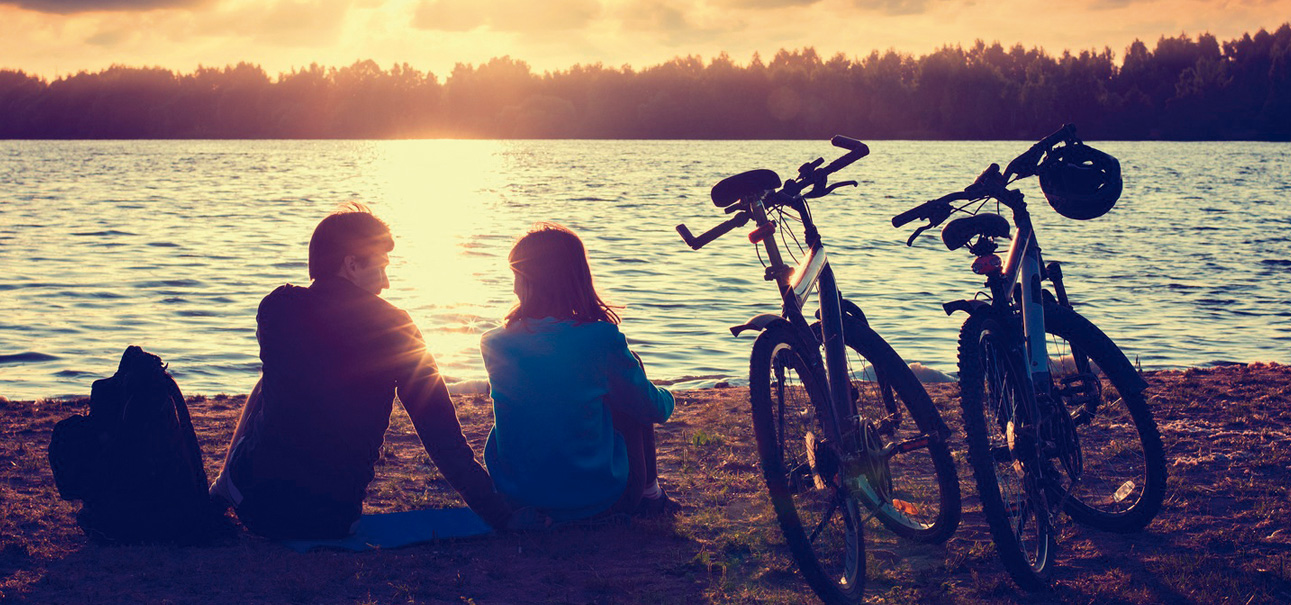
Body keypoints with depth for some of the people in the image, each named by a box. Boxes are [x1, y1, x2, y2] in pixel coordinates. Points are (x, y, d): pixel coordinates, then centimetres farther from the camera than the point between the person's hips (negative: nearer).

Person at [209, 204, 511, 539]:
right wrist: (499, 514, -7)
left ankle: (221, 491, 47)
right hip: (335, 521, 0)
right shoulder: (395, 327, -6)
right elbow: (442, 433, -10)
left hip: (258, 507, 0)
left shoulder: (278, 307, -3)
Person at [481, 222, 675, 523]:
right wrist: (667, 398, 21)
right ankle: (650, 494, 28)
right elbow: (651, 408, -3)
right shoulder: (602, 341, -18)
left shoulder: (494, 346, -9)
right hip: (598, 500, -3)